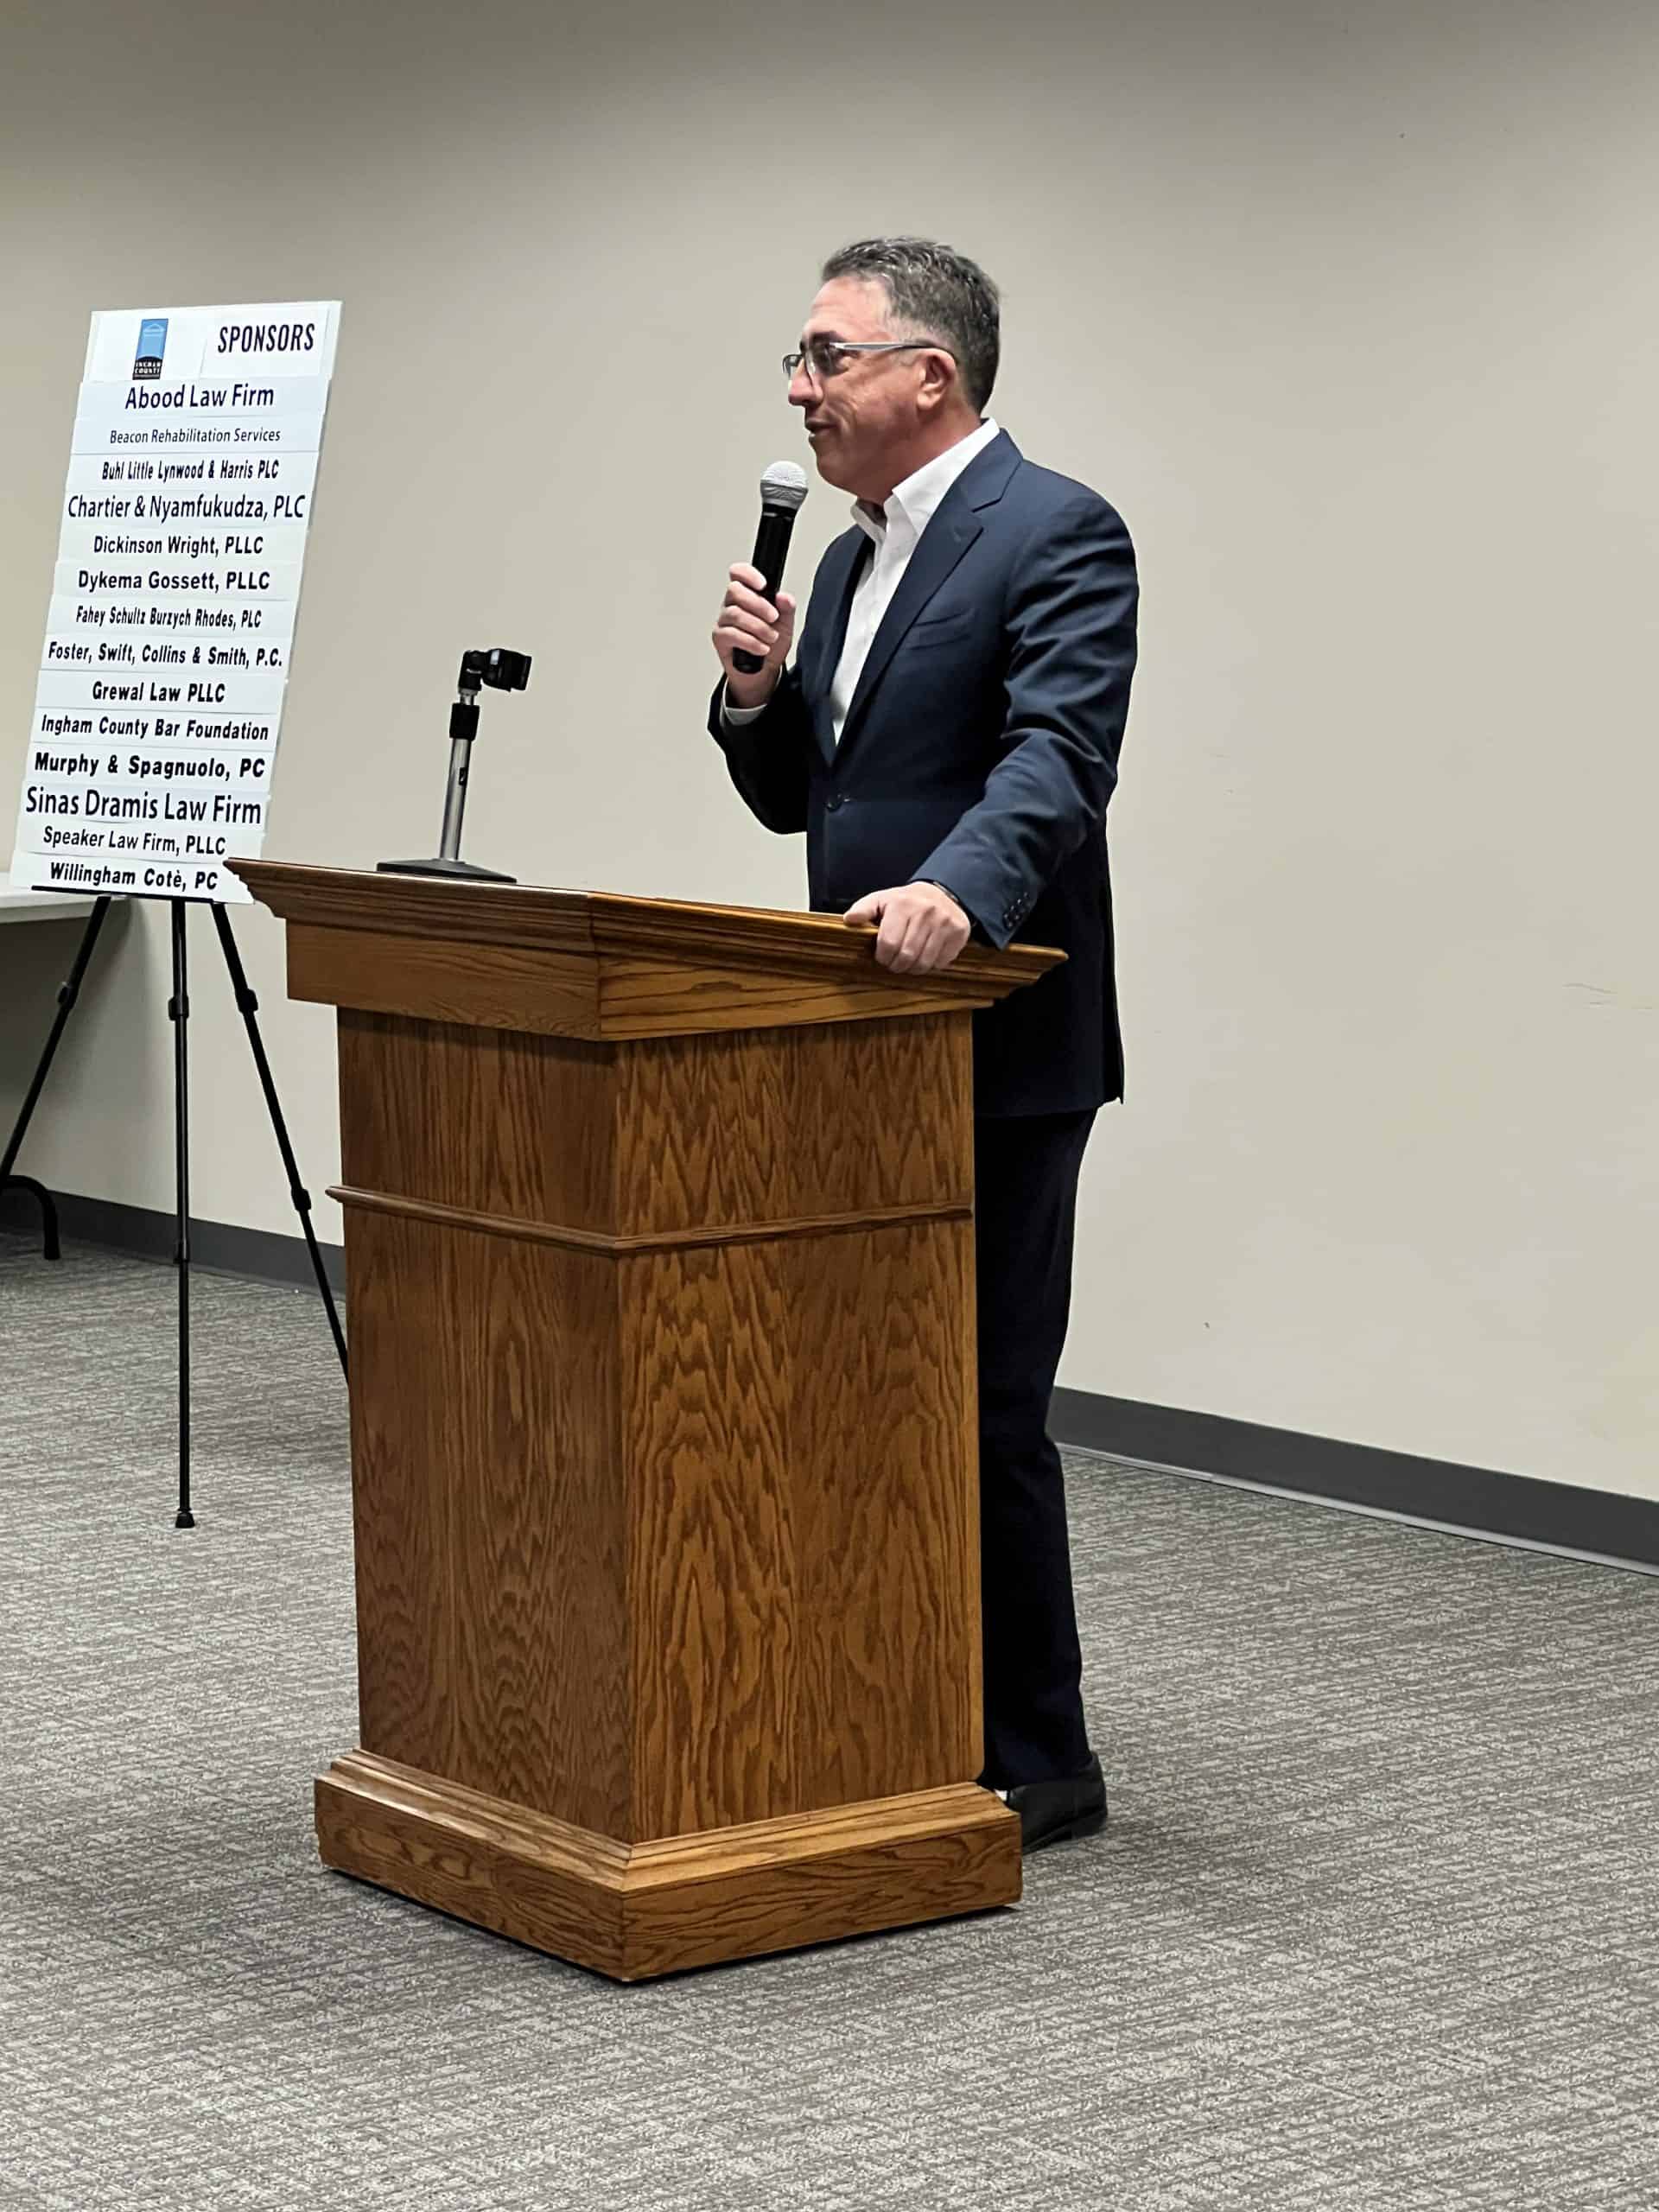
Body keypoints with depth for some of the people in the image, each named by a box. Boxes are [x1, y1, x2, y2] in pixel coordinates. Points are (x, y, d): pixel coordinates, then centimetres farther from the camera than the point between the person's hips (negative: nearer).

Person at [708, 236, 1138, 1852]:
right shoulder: (851, 560, 16)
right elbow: (794, 797, 19)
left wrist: (957, 891, -43)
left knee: (980, 1407, -5)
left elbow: (1057, 756, -26)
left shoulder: (1055, 536, -12)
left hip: (993, 1046, -9)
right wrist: (756, 693, -2)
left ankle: (1034, 1764, 5)